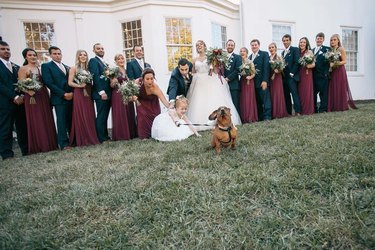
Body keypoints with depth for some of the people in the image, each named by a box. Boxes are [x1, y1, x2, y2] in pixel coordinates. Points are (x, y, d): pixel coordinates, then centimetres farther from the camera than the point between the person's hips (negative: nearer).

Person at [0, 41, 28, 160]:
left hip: (20, 101, 5)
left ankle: (26, 150, 13)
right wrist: (14, 97, -14)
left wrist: (22, 96, -4)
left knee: (23, 127, 6)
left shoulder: (16, 67, 19)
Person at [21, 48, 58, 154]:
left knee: (47, 120, 9)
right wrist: (31, 92, -25)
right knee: (36, 121, -1)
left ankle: (49, 143, 20)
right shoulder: (23, 69, -2)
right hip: (32, 97, -5)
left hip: (44, 96, 5)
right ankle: (38, 146, 9)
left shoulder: (40, 68, 13)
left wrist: (47, 95, 2)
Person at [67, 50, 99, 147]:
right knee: (80, 116, -3)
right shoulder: (74, 68, -1)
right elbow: (70, 82, -7)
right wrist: (79, 85, -20)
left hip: (88, 94, 5)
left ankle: (91, 137, 17)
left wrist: (88, 85, 1)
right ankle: (82, 139, 5)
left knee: (90, 116, 8)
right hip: (79, 94, -5)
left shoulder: (88, 68, 14)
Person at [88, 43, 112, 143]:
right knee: (101, 116, -5)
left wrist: (108, 92, 9)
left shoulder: (105, 63, 23)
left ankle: (105, 136, 19)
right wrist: (101, 92, -21)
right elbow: (95, 77, -15)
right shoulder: (93, 61, -4)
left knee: (105, 116, 12)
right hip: (101, 94, -8)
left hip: (107, 93, 8)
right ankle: (102, 138, 1)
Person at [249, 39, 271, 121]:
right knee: (257, 101, 5)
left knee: (265, 100, -4)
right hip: (254, 83, 5)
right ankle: (260, 117, 10)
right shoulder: (250, 57, 19)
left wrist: (265, 81, -15)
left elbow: (266, 68, -7)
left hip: (262, 82, -5)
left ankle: (267, 117, 1)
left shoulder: (264, 54, 2)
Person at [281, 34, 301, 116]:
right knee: (286, 95, 6)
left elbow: (297, 62, -9)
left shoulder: (295, 49, 1)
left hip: (292, 76, -7)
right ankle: (288, 112, 11)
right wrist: (283, 74, 5)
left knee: (294, 94, -12)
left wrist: (292, 73, -13)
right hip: (284, 77, 7)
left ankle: (297, 112, -12)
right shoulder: (283, 52, 21)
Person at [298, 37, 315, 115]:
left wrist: (308, 66, -20)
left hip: (307, 74, -3)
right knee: (300, 92, 3)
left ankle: (308, 110, 4)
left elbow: (313, 64, -2)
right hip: (299, 74, 3)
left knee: (307, 91, -4)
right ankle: (301, 110, 10)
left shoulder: (309, 52, 1)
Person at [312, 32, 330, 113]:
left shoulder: (327, 49, 4)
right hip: (314, 75, 5)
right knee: (313, 92, 7)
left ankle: (323, 109, 5)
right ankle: (314, 109, 16)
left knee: (323, 92, -1)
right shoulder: (312, 50, 19)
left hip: (323, 74, -4)